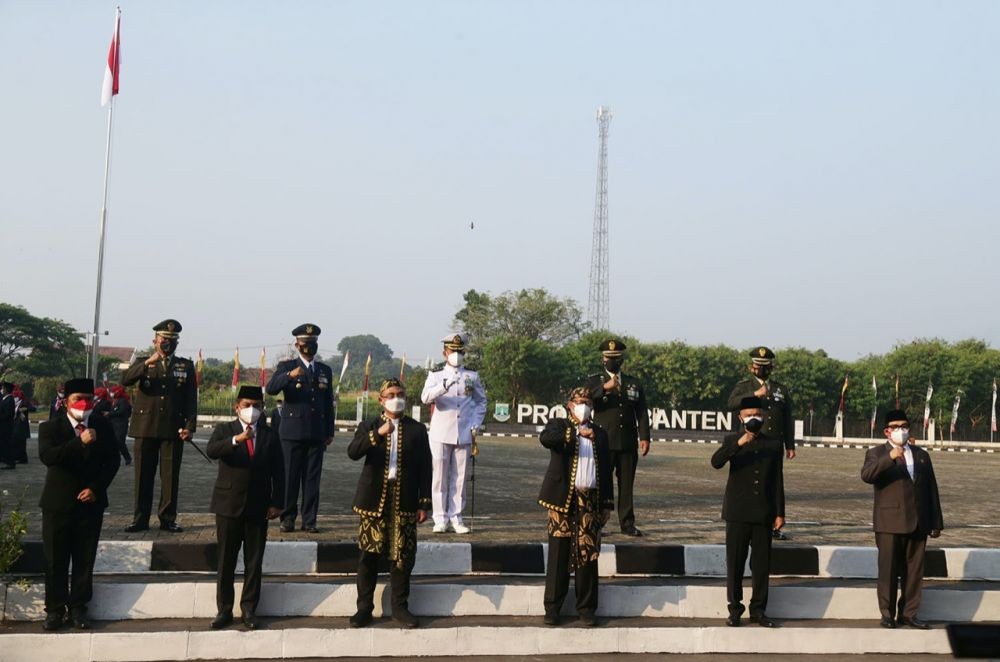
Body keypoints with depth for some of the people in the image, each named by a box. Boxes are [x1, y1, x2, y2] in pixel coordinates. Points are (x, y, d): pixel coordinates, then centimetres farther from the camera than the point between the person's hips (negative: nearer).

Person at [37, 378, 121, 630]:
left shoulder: (103, 427, 3)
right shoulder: (50, 428, -4)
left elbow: (112, 461, 3)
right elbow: (47, 456, -21)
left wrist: (95, 488, -9)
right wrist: (80, 442, -31)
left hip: (90, 503, 2)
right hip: (58, 504, -2)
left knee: (85, 560, 6)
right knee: (55, 560, 3)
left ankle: (78, 607, 17)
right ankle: (55, 609, 14)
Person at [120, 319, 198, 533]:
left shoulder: (186, 366, 10)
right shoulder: (143, 362, 10)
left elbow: (191, 399, 6)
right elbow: (126, 380, -9)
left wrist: (190, 426, -5)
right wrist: (148, 363, -21)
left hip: (173, 429, 0)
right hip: (146, 427, 0)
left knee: (170, 476, 0)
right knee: (143, 475, 4)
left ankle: (168, 519, 8)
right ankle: (140, 519, 11)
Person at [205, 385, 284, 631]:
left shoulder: (269, 435, 6)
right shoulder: (224, 430, 2)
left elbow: (278, 472, 6)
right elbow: (211, 451, -20)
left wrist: (276, 503, -2)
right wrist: (237, 440, -35)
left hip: (258, 508, 1)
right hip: (229, 506, -1)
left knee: (254, 562, 5)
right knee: (226, 561, 5)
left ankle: (249, 610, 15)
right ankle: (224, 610, 15)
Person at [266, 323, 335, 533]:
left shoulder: (325, 371, 15)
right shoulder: (286, 366, 4)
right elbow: (271, 388, -14)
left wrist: (329, 432, 13)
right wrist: (290, 375, -31)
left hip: (317, 433, 3)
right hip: (293, 431, -3)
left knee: (312, 478, 3)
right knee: (290, 477, -1)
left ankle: (309, 520, 7)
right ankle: (288, 518, 7)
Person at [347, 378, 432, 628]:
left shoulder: (417, 429, 8)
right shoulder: (369, 427, 7)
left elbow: (424, 468, 5)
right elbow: (353, 452, -11)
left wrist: (424, 503, -1)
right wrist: (378, 434, -24)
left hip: (404, 502, 0)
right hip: (374, 500, 0)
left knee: (402, 557, 3)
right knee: (369, 555, 4)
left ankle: (400, 607, 15)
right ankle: (364, 607, 13)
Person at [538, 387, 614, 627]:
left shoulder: (599, 433, 17)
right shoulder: (559, 425, 5)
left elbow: (606, 470, 16)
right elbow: (545, 438, -19)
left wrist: (607, 504, 11)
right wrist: (576, 433, -29)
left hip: (590, 501, 3)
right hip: (564, 499, -3)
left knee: (588, 555, 4)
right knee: (558, 556, -1)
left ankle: (586, 608, 13)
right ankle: (552, 608, 7)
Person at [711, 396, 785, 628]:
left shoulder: (773, 445, 10)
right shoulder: (732, 440, 4)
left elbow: (778, 481, 10)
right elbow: (716, 462, -16)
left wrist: (780, 513, 5)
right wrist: (738, 444, -27)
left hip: (763, 513, 2)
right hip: (738, 513, -2)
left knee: (762, 564, 5)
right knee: (735, 563, 1)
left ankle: (758, 609, 14)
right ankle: (735, 609, 9)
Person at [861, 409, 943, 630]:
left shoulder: (922, 455, 17)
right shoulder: (877, 454, 3)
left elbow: (932, 490, 17)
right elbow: (866, 475, -19)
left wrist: (936, 522, 13)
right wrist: (889, 458, -31)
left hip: (918, 522, 4)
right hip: (890, 522, -4)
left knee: (914, 570, 6)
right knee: (888, 570, -1)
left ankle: (908, 614, 15)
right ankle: (887, 614, 6)